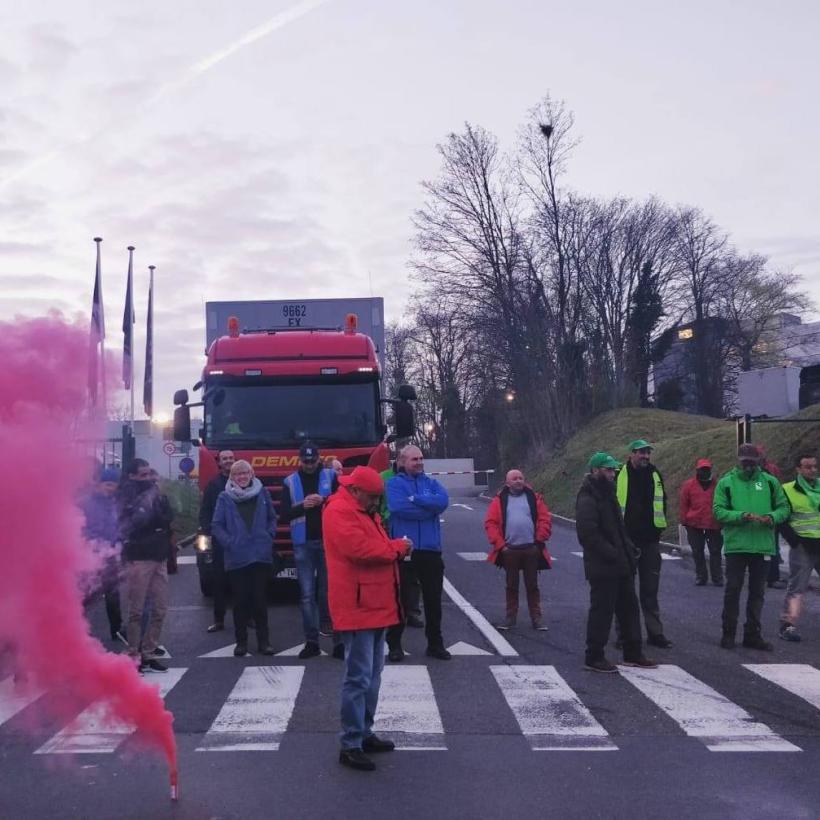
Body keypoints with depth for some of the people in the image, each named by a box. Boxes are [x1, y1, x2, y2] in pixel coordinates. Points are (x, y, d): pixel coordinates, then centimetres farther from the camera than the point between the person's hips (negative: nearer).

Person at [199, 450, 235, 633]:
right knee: (219, 581, 3)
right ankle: (219, 619, 9)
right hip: (219, 539, 1)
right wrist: (207, 530, -10)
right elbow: (204, 511, 5)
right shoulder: (213, 485, 8)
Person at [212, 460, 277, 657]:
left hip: (261, 555, 1)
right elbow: (216, 526, 2)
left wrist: (269, 537, 2)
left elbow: (272, 518, 14)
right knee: (240, 600, 4)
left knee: (260, 599, 4)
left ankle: (263, 640, 12)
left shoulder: (262, 493, 6)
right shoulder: (225, 497, 2)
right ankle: (241, 641, 14)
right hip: (236, 558, -1)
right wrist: (229, 543, -8)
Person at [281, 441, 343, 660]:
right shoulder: (290, 482, 8)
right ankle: (311, 641, 8)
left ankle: (338, 639, 4)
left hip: (329, 541, -1)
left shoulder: (331, 476, 5)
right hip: (303, 543, 1)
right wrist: (302, 506, -13)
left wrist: (325, 501, -16)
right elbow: (284, 514, 4)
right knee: (307, 594, 3)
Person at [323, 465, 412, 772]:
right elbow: (361, 549, -27)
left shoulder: (363, 511, 18)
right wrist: (398, 547, -14)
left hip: (374, 605, 11)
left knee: (372, 673, 17)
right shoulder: (340, 511, -15)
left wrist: (395, 547, 1)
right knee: (358, 676, -8)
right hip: (357, 607, -11)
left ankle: (364, 733, 28)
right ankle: (350, 745, -2)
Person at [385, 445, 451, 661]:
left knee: (433, 598, 9)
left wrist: (415, 499, -15)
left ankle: (435, 643, 20)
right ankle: (394, 643, 19)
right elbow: (399, 507, -19)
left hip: (431, 548, 3)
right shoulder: (394, 483, -1)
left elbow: (443, 501, -9)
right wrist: (429, 507, -10)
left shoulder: (431, 482, 11)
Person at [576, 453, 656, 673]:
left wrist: (628, 551, 10)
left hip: (620, 565, 10)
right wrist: (613, 554, -22)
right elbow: (588, 534, -24)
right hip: (602, 568, -10)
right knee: (602, 611, -2)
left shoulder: (607, 495, 17)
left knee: (629, 608, 15)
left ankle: (633, 654, 26)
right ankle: (594, 658, 9)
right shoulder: (587, 500, -16)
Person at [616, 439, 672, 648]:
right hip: (625, 540, -4)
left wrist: (659, 526, 12)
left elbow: (662, 502, 20)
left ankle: (655, 632, 15)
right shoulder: (619, 476, -7)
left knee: (650, 589, 9)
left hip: (650, 541, 4)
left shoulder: (655, 475, 8)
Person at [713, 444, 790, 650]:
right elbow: (719, 511, -6)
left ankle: (752, 634, 19)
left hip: (763, 545, 3)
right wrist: (742, 515, -20)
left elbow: (784, 508, 9)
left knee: (757, 591, 9)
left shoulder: (770, 482, 7)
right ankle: (728, 633, 12)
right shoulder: (726, 483, 0)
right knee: (733, 589, 2)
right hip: (736, 545, -2)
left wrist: (772, 517, -12)